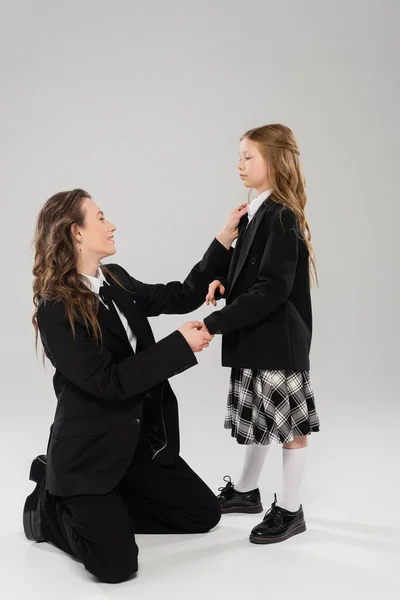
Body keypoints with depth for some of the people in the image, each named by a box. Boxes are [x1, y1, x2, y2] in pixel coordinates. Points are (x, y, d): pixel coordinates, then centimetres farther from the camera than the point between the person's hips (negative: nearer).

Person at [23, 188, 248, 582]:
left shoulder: (116, 280, 3)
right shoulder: (55, 309, -20)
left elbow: (183, 297, 9)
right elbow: (108, 381, -24)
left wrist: (226, 239, 4)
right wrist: (180, 344, -23)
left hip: (144, 439, 8)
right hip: (91, 449, -8)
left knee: (204, 514, 11)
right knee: (116, 564, -16)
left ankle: (103, 508, 20)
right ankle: (50, 508, 12)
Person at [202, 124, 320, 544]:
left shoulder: (282, 218, -18)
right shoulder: (256, 213, 8)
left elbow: (272, 290, -24)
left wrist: (214, 324, -25)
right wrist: (224, 285, -3)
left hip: (279, 340, -9)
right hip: (254, 339, 9)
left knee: (289, 423, 4)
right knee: (259, 416, 20)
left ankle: (290, 510, 17)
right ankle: (245, 491, 36)